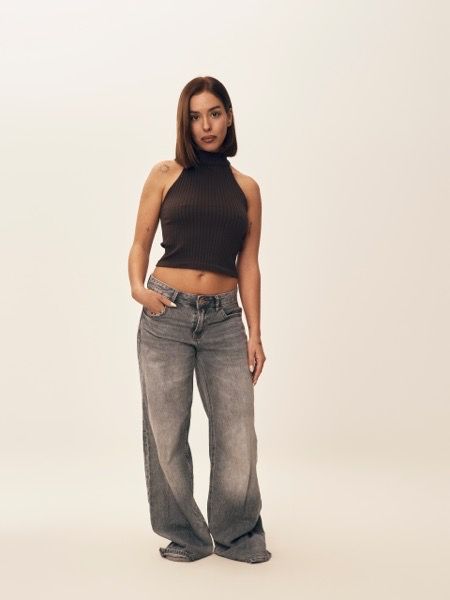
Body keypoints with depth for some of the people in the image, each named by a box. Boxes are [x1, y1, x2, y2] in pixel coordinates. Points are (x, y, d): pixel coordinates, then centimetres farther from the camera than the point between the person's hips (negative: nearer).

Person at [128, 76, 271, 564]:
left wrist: (255, 333, 3)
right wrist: (138, 287, -13)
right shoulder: (165, 175, 5)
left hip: (224, 319, 1)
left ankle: (237, 533, 19)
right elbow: (141, 244, 6)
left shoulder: (246, 188, 10)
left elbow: (248, 264, 9)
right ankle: (185, 534, 22)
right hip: (167, 314, -1)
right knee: (166, 433, 3)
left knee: (237, 435, -3)